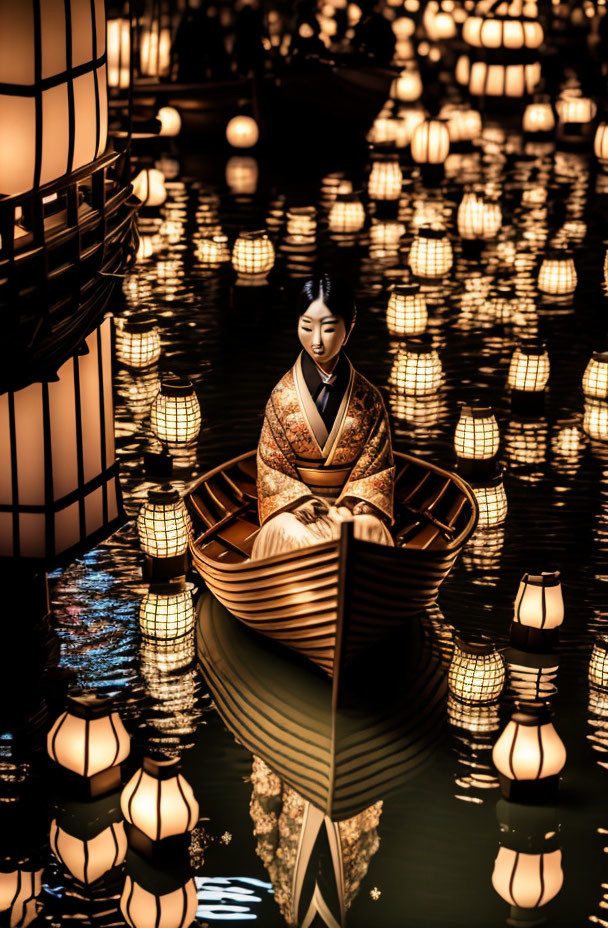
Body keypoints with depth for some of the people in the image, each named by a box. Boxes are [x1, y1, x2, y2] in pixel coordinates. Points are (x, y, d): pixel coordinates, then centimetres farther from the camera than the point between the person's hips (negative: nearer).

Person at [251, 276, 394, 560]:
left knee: (369, 529, -31)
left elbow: (376, 465, 4)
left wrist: (348, 508, -13)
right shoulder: (283, 395, 0)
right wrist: (306, 506, -13)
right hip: (294, 508, 0)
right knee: (294, 536, -32)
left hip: (352, 506, 0)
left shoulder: (367, 398, 2)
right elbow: (272, 467, 1)